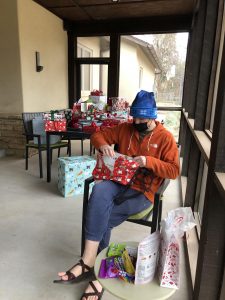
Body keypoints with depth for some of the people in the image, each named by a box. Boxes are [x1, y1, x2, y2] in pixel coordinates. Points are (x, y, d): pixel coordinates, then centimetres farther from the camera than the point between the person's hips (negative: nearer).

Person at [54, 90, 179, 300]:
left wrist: (149, 162, -20)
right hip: (119, 181, 4)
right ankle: (91, 263, -26)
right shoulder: (124, 129, 8)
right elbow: (98, 135, 13)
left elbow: (174, 171, -6)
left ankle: (90, 263, -3)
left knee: (102, 219, -24)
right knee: (99, 190, -32)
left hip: (142, 192, -3)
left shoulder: (165, 137, -2)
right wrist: (103, 145, -10)